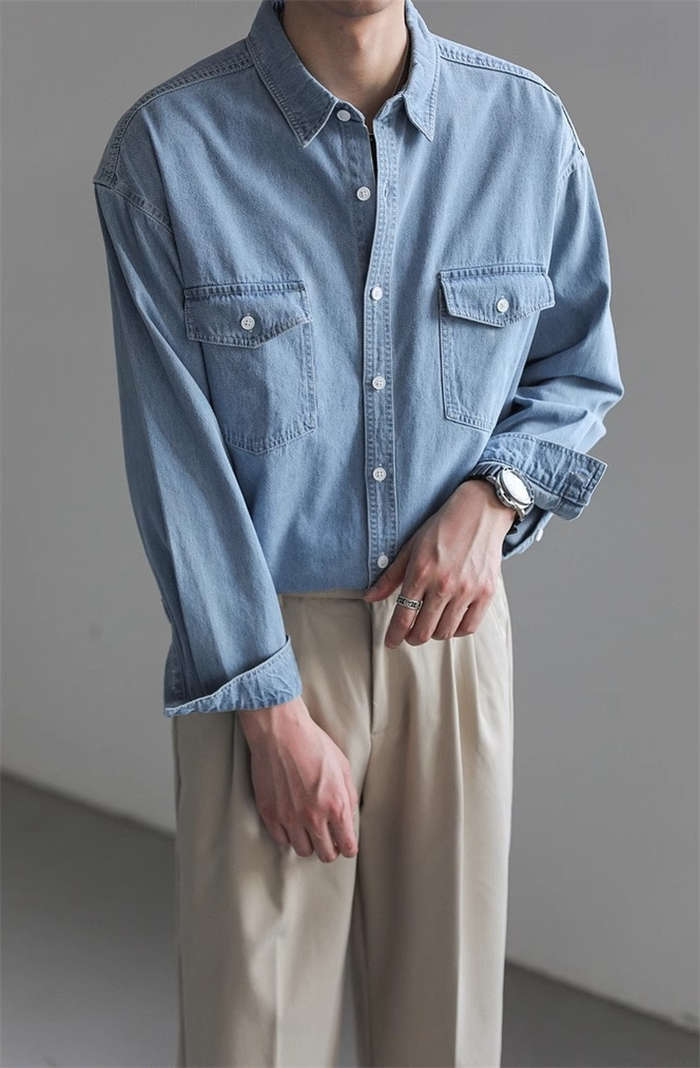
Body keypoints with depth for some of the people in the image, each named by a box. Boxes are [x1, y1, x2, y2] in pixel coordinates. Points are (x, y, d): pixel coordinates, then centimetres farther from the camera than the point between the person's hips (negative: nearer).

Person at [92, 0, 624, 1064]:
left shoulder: (528, 126, -3)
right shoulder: (163, 149, -11)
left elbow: (580, 370, 10)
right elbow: (176, 457, -11)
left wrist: (494, 498, -10)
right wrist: (272, 714, -12)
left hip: (451, 630, 3)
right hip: (258, 639, -2)